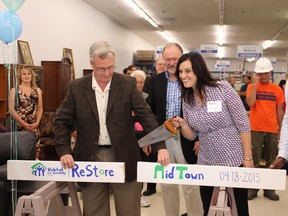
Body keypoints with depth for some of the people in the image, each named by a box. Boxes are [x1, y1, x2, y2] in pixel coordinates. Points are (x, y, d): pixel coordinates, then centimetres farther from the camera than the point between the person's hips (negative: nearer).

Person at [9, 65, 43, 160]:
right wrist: (23, 123, -12)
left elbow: (40, 109, 9)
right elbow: (11, 109, -5)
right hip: (19, 125, -2)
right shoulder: (14, 90, 1)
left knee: (35, 148, 1)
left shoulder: (37, 90, 10)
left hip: (34, 126, 3)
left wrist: (37, 122, -6)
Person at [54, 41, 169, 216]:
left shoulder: (128, 84, -2)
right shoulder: (76, 88, 0)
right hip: (91, 158, 1)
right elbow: (62, 122, 4)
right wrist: (64, 151, -8)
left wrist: (160, 146, -16)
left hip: (123, 157, -1)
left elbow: (146, 115, -6)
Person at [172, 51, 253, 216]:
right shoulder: (187, 99, 1)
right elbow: (192, 135, 5)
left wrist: (248, 157, -11)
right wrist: (182, 124, -16)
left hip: (235, 159, -4)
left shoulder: (223, 88, -14)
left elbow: (243, 124, -11)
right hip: (206, 162, 4)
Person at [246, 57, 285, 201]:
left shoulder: (277, 89, 4)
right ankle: (253, 188, 13)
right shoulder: (252, 86, -1)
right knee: (254, 160, 4)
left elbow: (279, 110, 9)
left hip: (272, 129, 2)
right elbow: (250, 103, -17)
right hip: (256, 129, -2)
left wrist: (280, 128, 8)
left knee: (272, 161, 9)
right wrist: (255, 84, -15)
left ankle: (269, 189, 20)